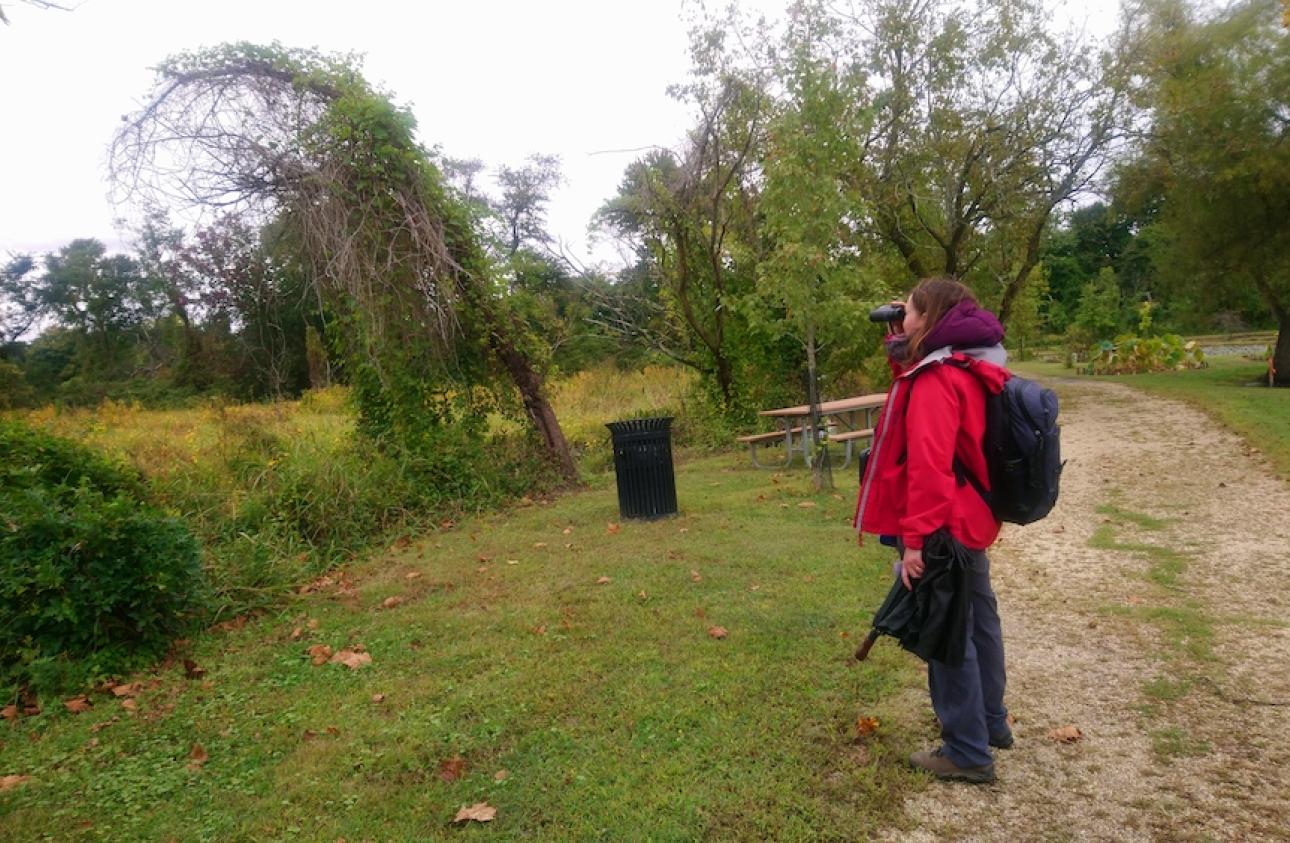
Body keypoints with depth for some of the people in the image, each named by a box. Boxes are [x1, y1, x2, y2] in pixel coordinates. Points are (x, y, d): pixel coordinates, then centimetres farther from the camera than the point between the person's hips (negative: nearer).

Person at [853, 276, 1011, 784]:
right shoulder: (972, 368, 9)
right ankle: (990, 722, 38)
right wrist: (901, 338, 10)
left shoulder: (937, 380, -21)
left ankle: (967, 753, 13)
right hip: (969, 520, 10)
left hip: (942, 529, -10)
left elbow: (928, 466, -28)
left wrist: (915, 538, -26)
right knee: (976, 620, 21)